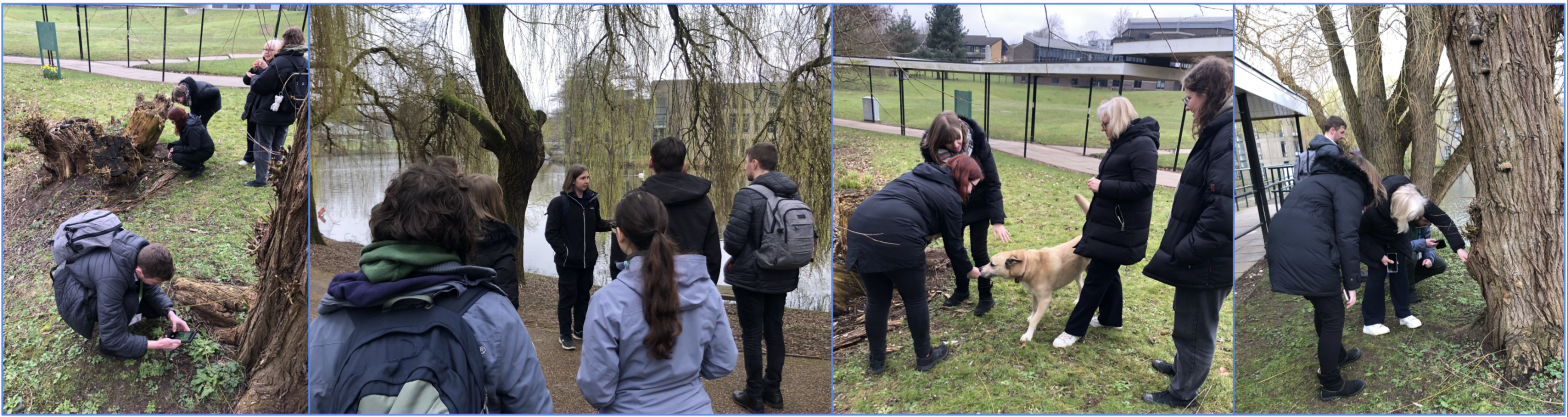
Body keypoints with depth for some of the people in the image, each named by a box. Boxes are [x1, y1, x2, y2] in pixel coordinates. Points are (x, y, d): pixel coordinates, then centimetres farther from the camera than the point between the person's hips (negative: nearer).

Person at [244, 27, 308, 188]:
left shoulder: (280, 63, -23)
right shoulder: (306, 63, -1)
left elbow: (258, 85, -20)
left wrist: (255, 77, 3)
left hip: (268, 113, -6)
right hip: (288, 114, 7)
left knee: (263, 147, 5)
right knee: (278, 146, 20)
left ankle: (260, 179, 10)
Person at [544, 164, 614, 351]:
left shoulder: (592, 200, 5)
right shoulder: (560, 202, -10)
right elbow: (550, 232, -9)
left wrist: (612, 224, -6)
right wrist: (563, 251, -17)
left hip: (588, 260, 5)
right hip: (568, 262, -5)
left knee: (583, 296, 15)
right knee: (567, 298, 3)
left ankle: (579, 330, 29)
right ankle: (565, 335, 14)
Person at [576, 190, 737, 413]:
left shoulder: (608, 301, -21)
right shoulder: (706, 288, -9)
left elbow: (597, 391, -17)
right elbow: (722, 365, 0)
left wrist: (583, 374, 3)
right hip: (694, 408, 3)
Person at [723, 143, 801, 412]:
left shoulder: (748, 195, -19)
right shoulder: (793, 194, 3)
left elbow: (732, 239, -21)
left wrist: (735, 254, 0)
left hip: (751, 277, -6)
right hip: (782, 278, 6)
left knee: (752, 336, 4)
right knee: (775, 333, 16)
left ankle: (754, 396, 12)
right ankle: (773, 390, 25)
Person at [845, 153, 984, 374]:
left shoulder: (917, 175, 31)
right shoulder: (950, 196, 11)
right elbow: (953, 242, 17)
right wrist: (967, 270, 33)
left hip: (861, 225, 7)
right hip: (896, 235, -7)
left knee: (876, 301, 19)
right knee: (915, 300, 14)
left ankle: (877, 361, 29)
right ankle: (924, 357, 29)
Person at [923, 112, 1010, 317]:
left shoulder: (978, 143, -31)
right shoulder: (930, 149, -26)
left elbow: (992, 182, -24)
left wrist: (997, 220, -29)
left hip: (978, 204, -3)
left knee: (978, 250, -2)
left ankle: (986, 297, 15)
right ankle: (961, 290, 32)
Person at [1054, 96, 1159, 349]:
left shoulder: (1142, 144, -18)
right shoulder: (1120, 143, 11)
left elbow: (1144, 186, -24)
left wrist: (1103, 186, -20)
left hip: (1121, 227, -9)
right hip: (1107, 221, 9)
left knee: (1096, 276, -3)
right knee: (1108, 272, 20)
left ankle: (1075, 330, 4)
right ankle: (1110, 318, 37)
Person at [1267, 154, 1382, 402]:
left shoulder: (1320, 179, 29)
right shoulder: (1350, 186, 2)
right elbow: (1346, 238, -8)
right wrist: (1351, 284, -3)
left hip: (1280, 250, 8)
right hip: (1309, 257, -8)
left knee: (1323, 306, 29)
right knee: (1333, 318, 9)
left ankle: (1337, 356, 49)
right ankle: (1331, 386, 21)